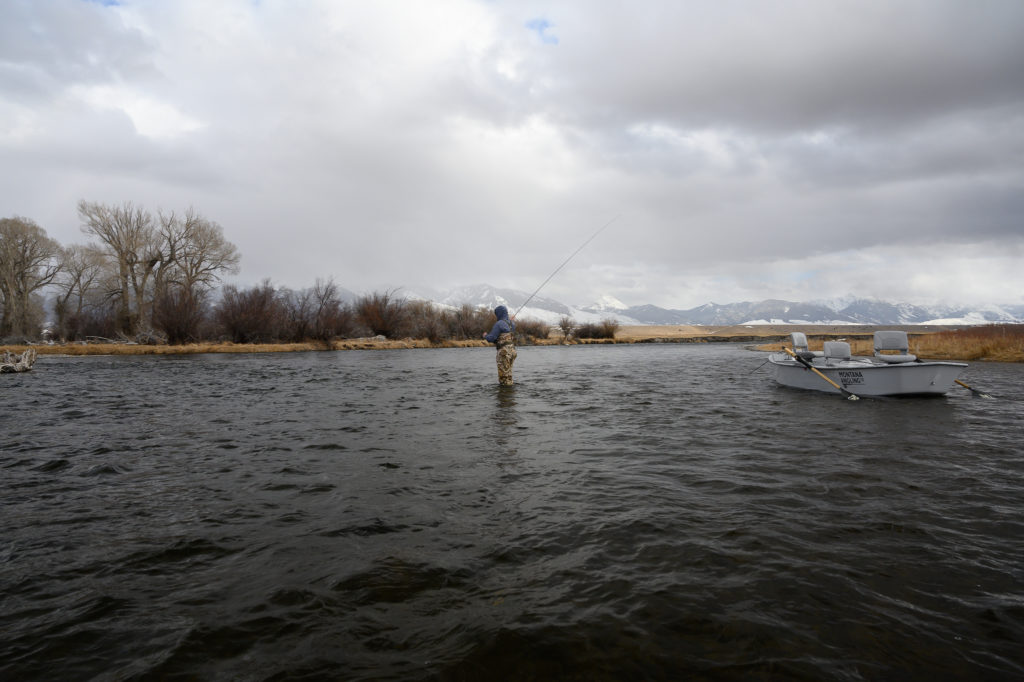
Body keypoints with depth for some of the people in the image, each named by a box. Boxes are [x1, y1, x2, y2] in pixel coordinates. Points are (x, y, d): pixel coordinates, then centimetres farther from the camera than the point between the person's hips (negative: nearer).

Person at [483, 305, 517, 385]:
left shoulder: (499, 324, -11)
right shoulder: (512, 323, 13)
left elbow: (491, 338, -12)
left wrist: (485, 336, 9)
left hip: (504, 351, -8)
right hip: (512, 350, 8)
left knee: (504, 376, -2)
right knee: (508, 373, 18)